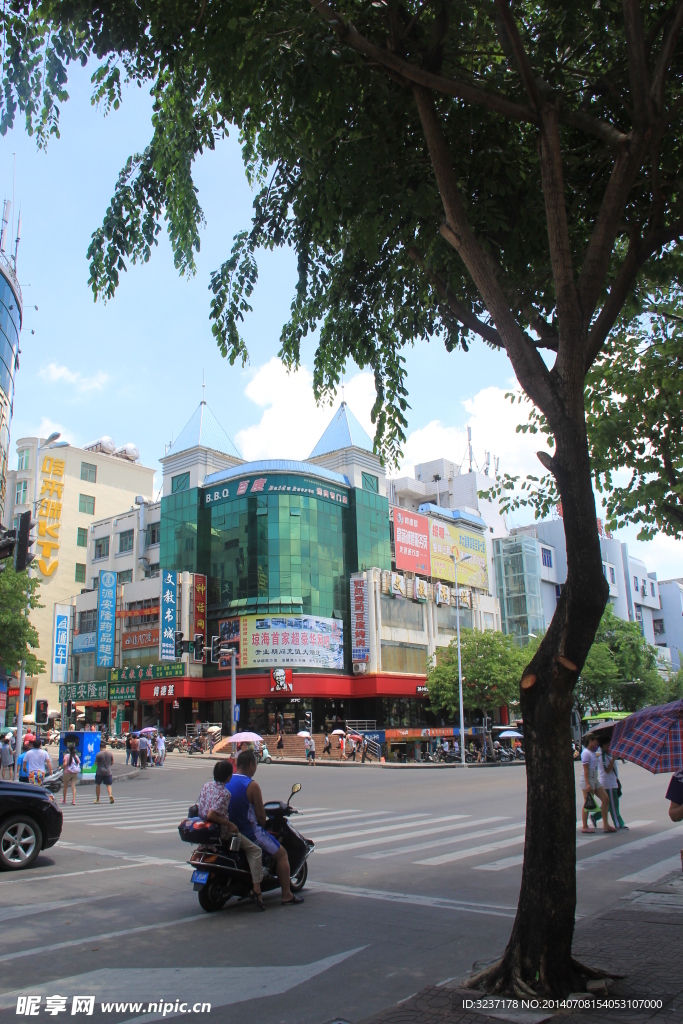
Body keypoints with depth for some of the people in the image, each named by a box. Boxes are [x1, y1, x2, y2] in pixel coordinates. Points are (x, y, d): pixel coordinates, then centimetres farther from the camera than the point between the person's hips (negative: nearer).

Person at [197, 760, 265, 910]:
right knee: (255, 850, -2)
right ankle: (256, 890, -11)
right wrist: (230, 824, -21)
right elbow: (211, 815, -30)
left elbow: (198, 808, 11)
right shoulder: (225, 793, -20)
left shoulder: (206, 786, 2)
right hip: (221, 831, -9)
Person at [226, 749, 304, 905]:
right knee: (281, 853, 9)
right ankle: (287, 896, 7)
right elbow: (261, 816, -16)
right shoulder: (252, 785, -19)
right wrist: (263, 824, 5)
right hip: (250, 832, -8)